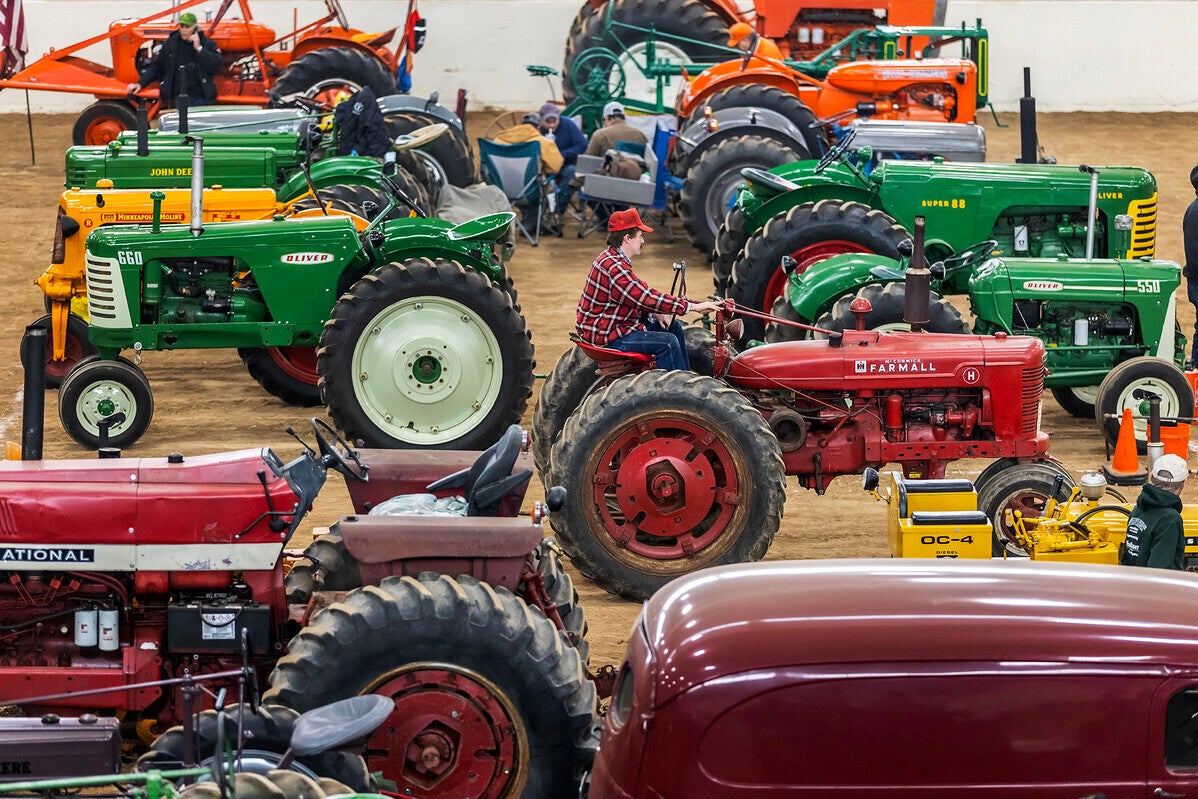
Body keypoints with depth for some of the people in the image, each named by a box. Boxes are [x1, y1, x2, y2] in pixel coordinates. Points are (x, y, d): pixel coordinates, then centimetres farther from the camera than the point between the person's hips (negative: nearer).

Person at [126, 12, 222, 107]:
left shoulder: (207, 43, 1)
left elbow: (215, 67, -10)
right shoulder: (170, 43, 6)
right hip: (179, 98, 1)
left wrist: (199, 48, -14)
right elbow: (156, 67, 11)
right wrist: (140, 84, 2)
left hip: (201, 97, -1)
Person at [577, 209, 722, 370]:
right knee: (668, 342, -20)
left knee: (674, 327, 14)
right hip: (605, 337, -11)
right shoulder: (613, 268, -26)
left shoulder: (612, 259, 11)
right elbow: (648, 298, -28)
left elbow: (639, 296, 19)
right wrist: (693, 306, -24)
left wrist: (652, 313, 0)